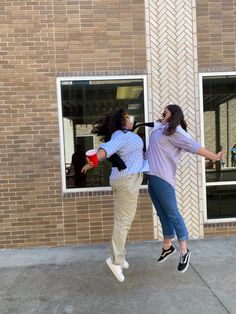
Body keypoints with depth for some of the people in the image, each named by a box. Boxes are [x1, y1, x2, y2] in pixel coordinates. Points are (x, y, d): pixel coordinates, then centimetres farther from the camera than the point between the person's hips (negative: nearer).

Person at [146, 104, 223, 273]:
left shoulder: (175, 130, -6)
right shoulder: (160, 127, 19)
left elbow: (193, 146, -11)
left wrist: (214, 157, -14)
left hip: (162, 177, -8)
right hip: (151, 175, 8)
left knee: (172, 213, -3)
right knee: (162, 214, 13)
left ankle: (184, 251, 9)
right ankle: (167, 247, 25)